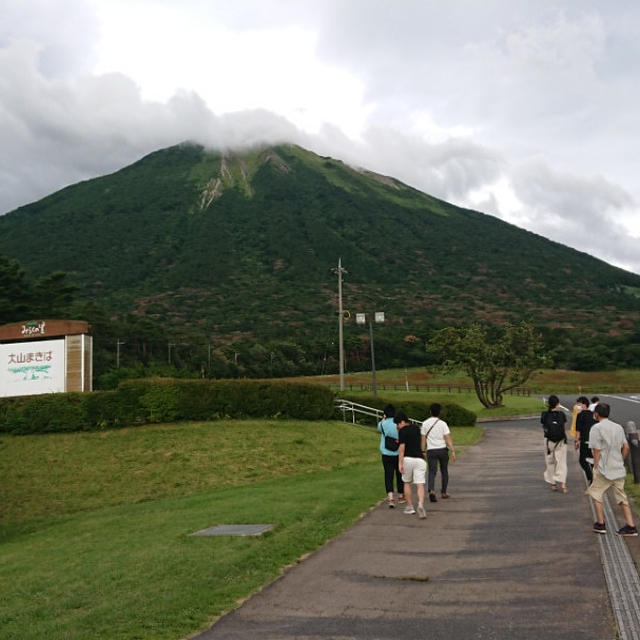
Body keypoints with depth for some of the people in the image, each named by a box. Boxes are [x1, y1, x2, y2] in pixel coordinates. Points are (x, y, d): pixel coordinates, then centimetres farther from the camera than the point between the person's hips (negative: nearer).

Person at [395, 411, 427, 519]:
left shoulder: (402, 431, -2)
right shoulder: (416, 428, 17)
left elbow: (402, 447, -11)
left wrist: (400, 463, -12)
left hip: (408, 459, -3)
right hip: (420, 459, 3)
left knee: (407, 483, 17)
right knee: (420, 485, -4)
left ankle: (410, 507, 19)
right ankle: (421, 505, -28)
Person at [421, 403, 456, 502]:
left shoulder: (425, 423, 0)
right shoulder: (443, 423, -7)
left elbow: (423, 439, 3)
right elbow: (448, 439, -10)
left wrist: (423, 452, 11)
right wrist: (453, 451, -7)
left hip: (431, 450, 1)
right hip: (443, 449, 0)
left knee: (432, 472, -3)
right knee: (444, 471, 16)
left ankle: (431, 491, -26)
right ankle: (444, 492, 23)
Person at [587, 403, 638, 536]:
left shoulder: (596, 428, -11)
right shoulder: (618, 427, 10)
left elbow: (597, 451, -12)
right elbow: (626, 447, 10)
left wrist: (595, 468, -5)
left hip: (604, 470, -6)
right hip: (619, 470, 6)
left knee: (596, 495, 11)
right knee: (622, 498, 10)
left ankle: (601, 524, 12)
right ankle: (631, 526, 7)